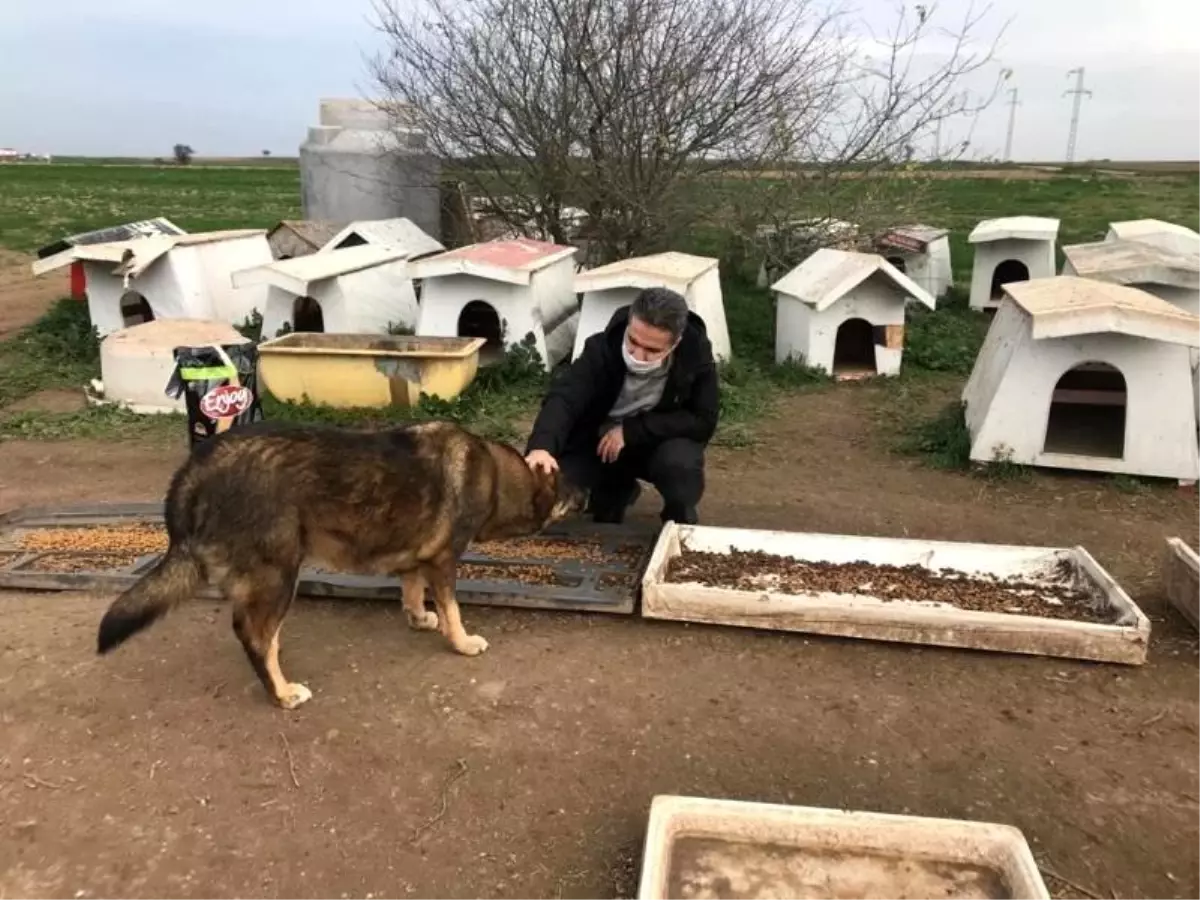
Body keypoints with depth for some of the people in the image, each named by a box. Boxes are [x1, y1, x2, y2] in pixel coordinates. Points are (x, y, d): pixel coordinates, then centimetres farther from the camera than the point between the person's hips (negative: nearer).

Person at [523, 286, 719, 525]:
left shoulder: (696, 354, -24)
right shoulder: (603, 346, -24)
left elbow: (703, 421, -22)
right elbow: (564, 397, -36)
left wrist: (630, 430, -27)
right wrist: (541, 447, -57)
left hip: (660, 441, -1)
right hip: (600, 442, 1)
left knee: (681, 463, -35)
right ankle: (615, 489, 13)